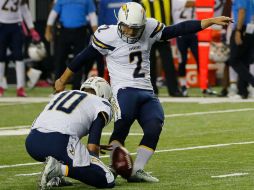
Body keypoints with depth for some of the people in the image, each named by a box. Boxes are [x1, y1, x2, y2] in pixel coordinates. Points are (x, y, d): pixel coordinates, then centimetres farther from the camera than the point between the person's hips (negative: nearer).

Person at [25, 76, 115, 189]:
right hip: (59, 144, -7)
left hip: (32, 142, 7)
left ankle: (54, 178, 16)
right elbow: (92, 147, 2)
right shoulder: (102, 105, 14)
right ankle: (62, 169, -16)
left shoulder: (61, 95, 32)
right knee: (107, 181, 1)